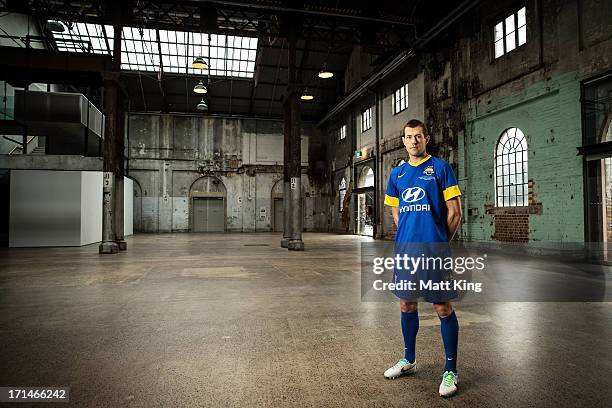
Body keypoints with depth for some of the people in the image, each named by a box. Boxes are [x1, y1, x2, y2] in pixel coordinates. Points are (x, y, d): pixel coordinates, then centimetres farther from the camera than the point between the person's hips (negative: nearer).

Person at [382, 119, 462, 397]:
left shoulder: (440, 167, -2)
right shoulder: (397, 173, 12)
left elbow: (454, 212, -3)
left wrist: (440, 241, 3)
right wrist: (408, 236, 13)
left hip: (434, 251, -5)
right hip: (404, 250, 5)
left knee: (443, 308, 1)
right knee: (406, 306, 14)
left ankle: (450, 371, 16)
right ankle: (409, 360, 32)